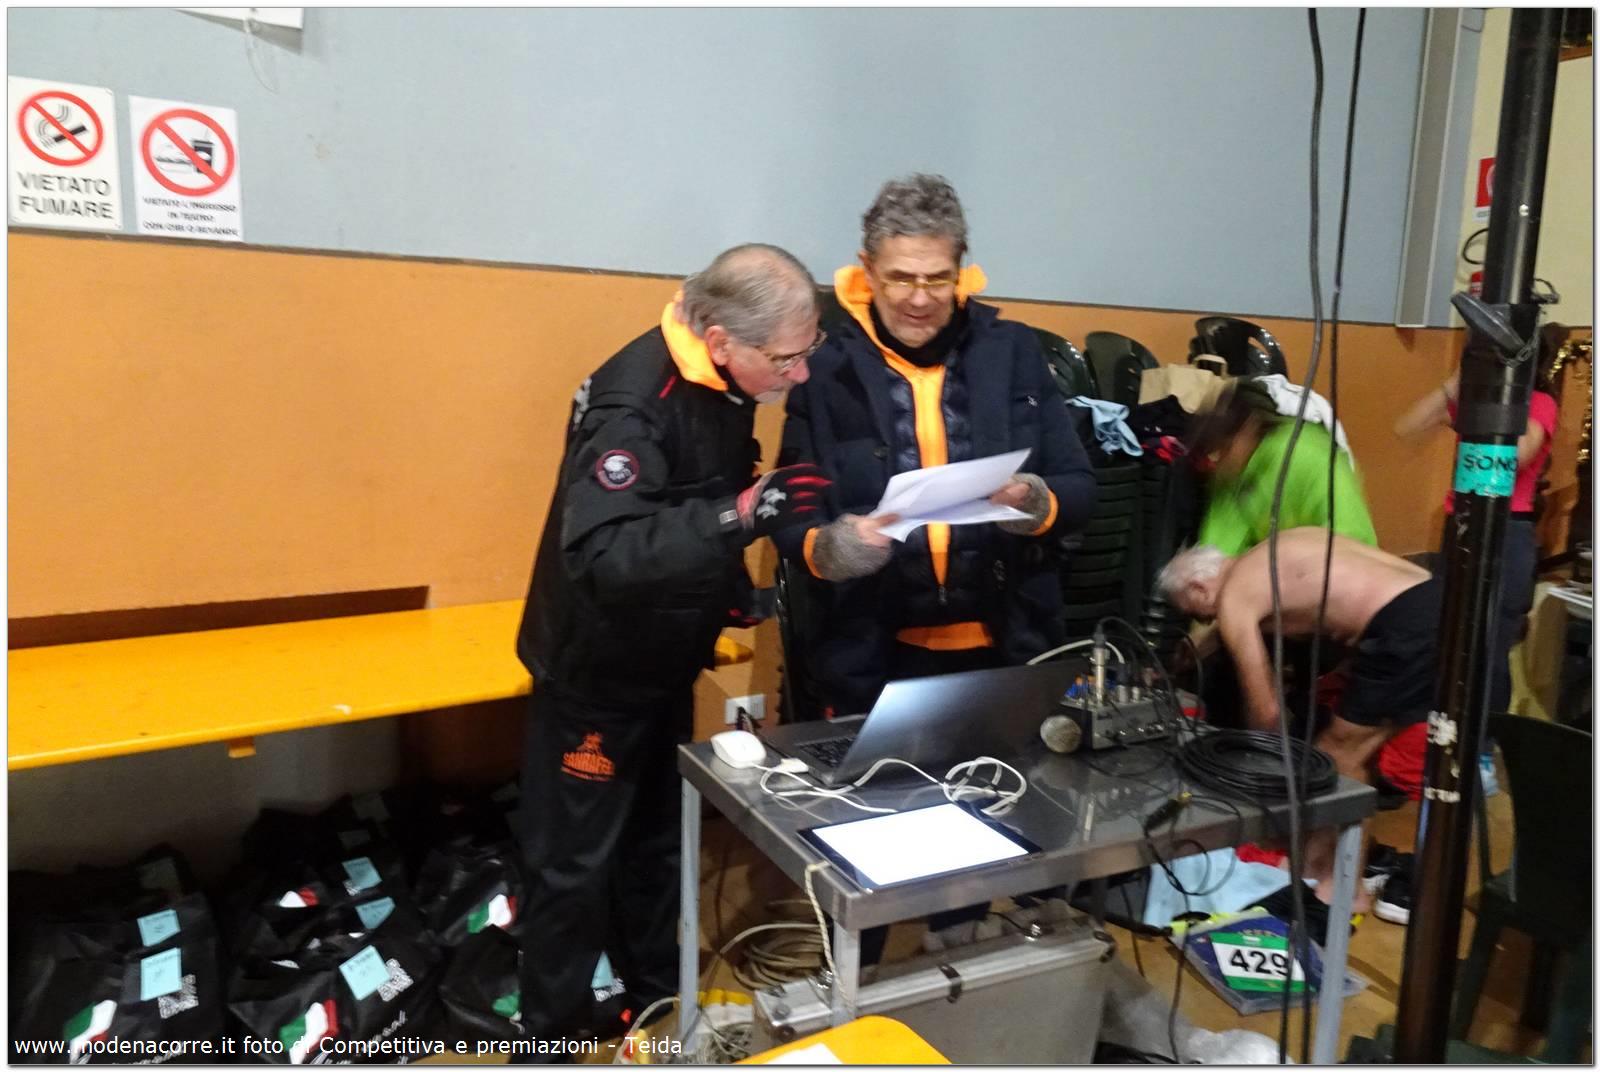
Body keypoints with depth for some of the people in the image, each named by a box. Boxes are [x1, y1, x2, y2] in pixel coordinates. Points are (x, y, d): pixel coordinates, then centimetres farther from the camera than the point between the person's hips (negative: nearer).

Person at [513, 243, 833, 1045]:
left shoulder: (722, 385, -2)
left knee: (659, 842, 21)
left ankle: (657, 1004, 40)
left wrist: (732, 580, 4)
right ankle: (549, 1036, 26)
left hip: (664, 664, 8)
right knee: (577, 862, 6)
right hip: (595, 673, -8)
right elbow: (600, 553, -40)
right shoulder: (633, 402, -29)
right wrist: (739, 516, -47)